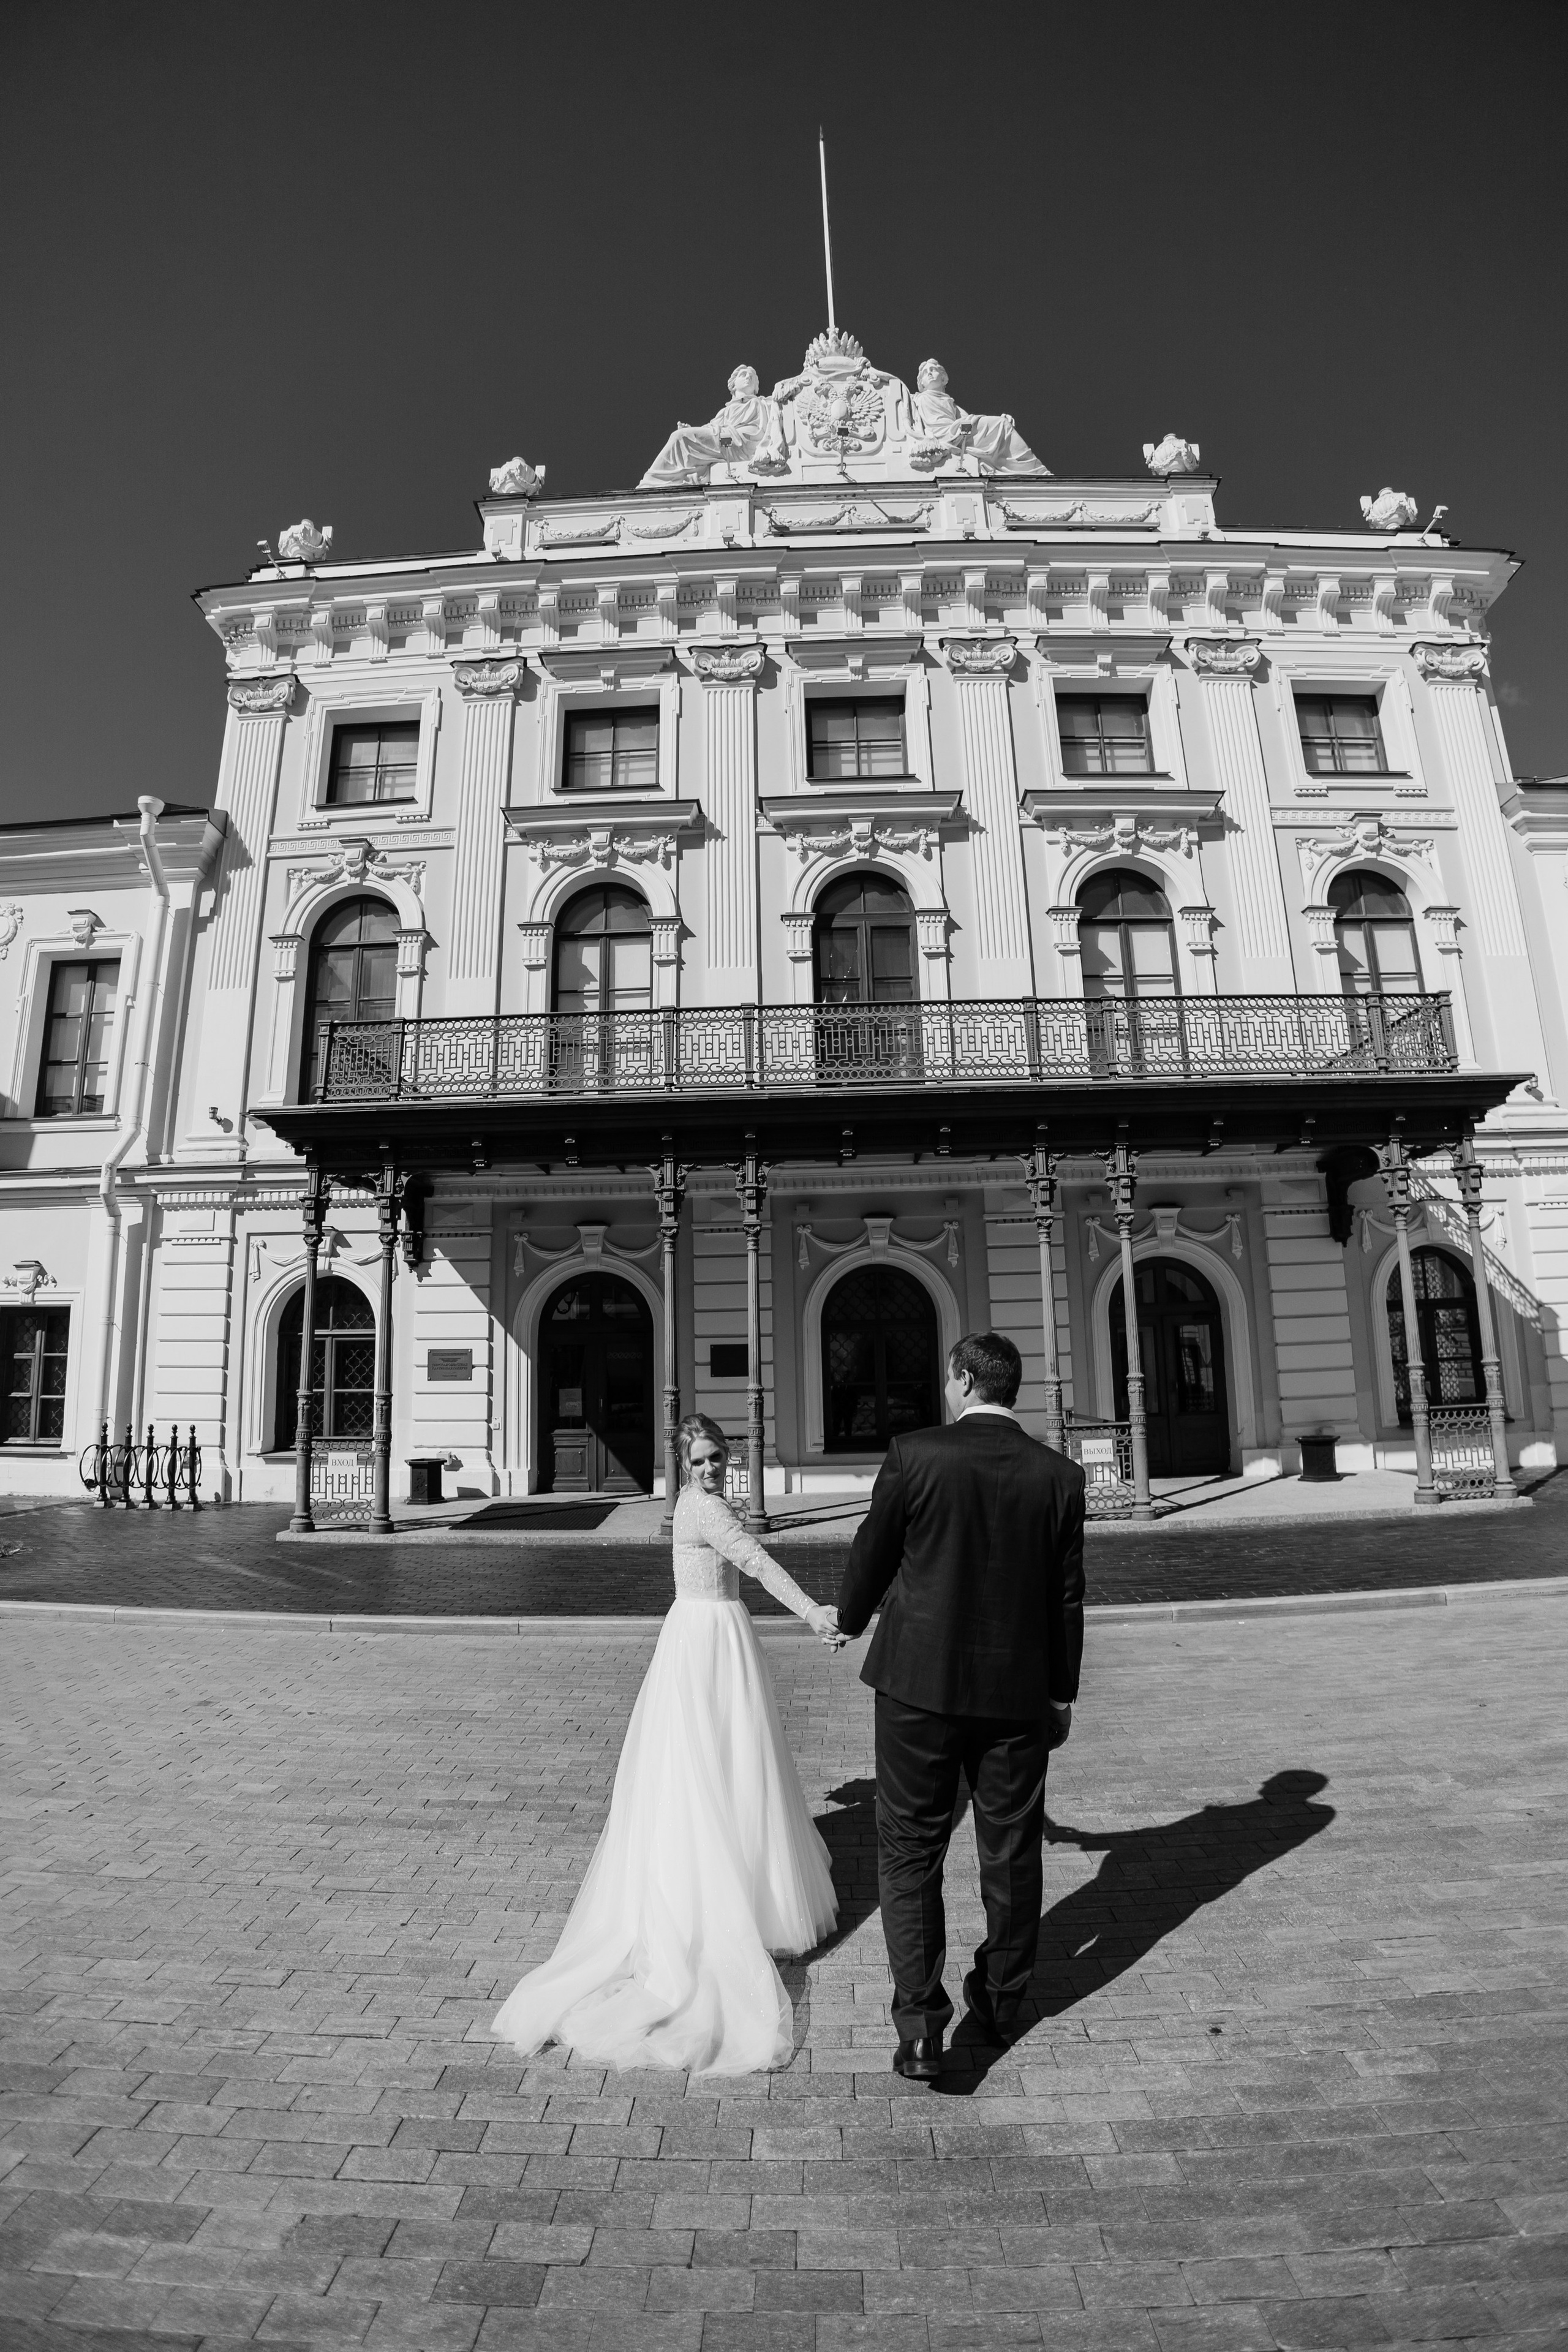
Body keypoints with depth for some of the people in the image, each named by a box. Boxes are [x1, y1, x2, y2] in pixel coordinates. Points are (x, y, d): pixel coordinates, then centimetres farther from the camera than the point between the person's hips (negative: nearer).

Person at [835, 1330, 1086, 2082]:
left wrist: (848, 1620, 19)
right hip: (1019, 1692, 3)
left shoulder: (915, 1455, -13)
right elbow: (1066, 1596, 1)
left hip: (920, 1684, -3)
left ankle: (920, 2025, 7)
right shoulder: (1059, 1475, -5)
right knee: (1012, 1850, 20)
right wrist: (1063, 1693, 14)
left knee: (909, 1851, 11)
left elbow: (870, 1556, -2)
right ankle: (1001, 1996, 37)